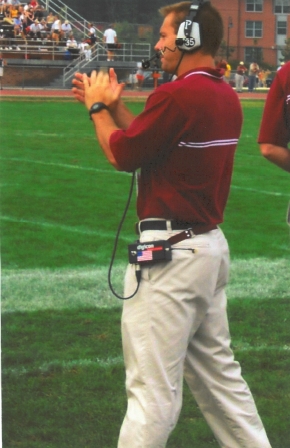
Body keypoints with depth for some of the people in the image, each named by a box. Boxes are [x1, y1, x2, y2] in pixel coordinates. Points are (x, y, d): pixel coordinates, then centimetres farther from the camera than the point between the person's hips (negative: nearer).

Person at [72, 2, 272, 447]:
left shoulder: (178, 95, -18)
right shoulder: (227, 97, 11)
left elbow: (122, 156, -9)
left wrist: (98, 108, 6)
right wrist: (115, 106, 17)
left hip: (170, 254, -10)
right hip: (212, 245, 10)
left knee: (153, 389, -6)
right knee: (218, 373, 18)